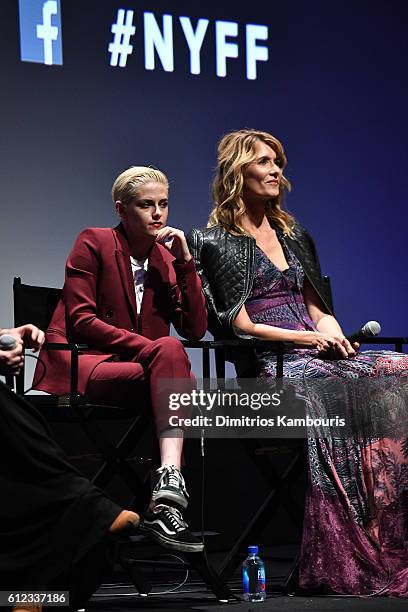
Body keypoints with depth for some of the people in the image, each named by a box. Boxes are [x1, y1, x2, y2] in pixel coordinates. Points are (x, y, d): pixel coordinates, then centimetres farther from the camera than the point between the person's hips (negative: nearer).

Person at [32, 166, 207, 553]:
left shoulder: (167, 258, 17)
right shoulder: (94, 243, 2)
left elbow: (196, 329, 8)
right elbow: (80, 320, -9)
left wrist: (185, 262, -1)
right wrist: (149, 349, -18)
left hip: (141, 368, 5)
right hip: (79, 367, -5)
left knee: (175, 364, -32)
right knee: (169, 353, -32)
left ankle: (166, 497, -45)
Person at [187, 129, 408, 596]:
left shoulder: (294, 236, 27)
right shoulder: (216, 242, 7)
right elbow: (237, 324, -1)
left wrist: (330, 330, 1)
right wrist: (303, 337, -9)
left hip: (317, 353, 6)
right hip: (267, 366, -6)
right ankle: (345, 564, -40)